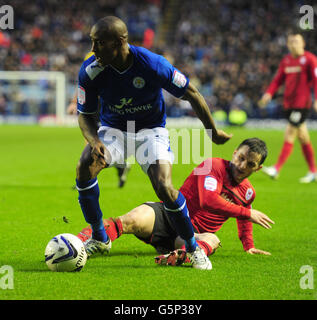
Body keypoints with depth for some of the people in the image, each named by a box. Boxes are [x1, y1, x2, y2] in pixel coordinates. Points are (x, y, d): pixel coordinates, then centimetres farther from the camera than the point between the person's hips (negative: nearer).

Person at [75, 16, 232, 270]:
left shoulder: (152, 64, -27)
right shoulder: (90, 71, -19)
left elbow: (191, 94, -12)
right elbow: (85, 115, -6)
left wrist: (213, 132, -2)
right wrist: (94, 141, -28)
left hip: (151, 129, -2)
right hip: (113, 129, 3)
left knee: (164, 187, -24)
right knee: (85, 167, -25)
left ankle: (193, 247, 0)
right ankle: (99, 239, -5)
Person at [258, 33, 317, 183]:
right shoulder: (286, 60, 13)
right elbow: (278, 79, 14)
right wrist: (269, 93, -2)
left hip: (302, 103, -7)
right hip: (288, 103, 7)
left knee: (289, 136, -9)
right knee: (303, 138, 11)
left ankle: (277, 169, -10)